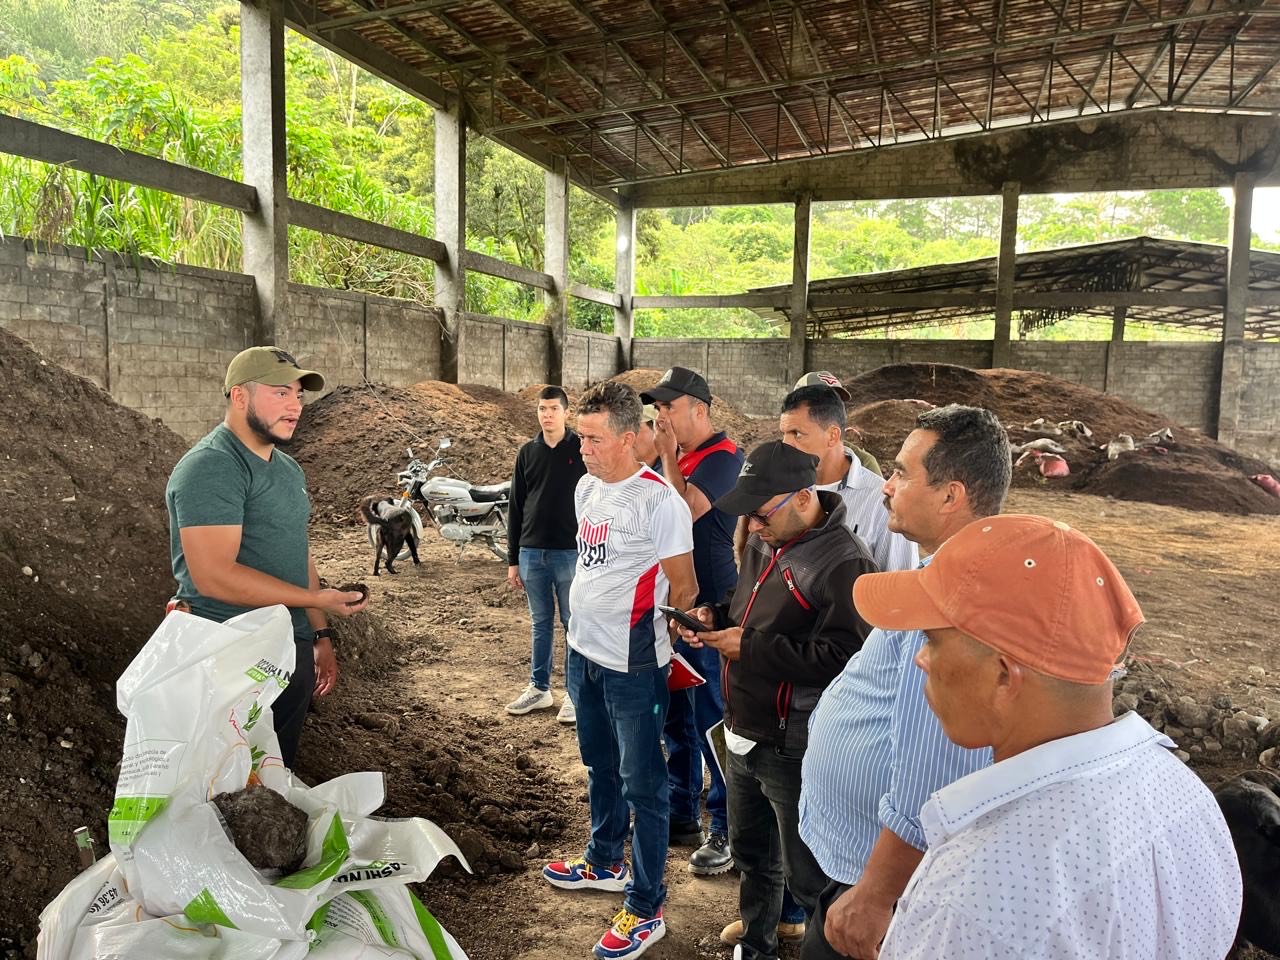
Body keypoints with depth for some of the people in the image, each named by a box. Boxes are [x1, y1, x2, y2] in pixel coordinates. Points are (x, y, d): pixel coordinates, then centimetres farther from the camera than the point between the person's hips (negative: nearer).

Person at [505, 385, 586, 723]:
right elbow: (516, 507, 10)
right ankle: (539, 687, 26)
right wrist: (513, 559, 8)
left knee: (573, 624, 6)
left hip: (571, 553, -4)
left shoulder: (582, 450, -4)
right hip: (532, 553, 4)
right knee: (541, 623, 14)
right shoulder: (527, 453, 7)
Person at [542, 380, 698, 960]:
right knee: (600, 766, 25)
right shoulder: (586, 488, 5)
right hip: (584, 651, 8)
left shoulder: (658, 501, -20)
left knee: (642, 785, 5)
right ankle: (604, 862, 45)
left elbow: (683, 590, -14)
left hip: (632, 664, -8)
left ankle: (645, 908, 19)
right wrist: (587, 627, 16)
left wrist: (640, 629, 0)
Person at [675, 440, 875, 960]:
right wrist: (716, 615, -1)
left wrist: (750, 647, -24)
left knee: (807, 874, 9)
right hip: (744, 733, 9)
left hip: (794, 750, -9)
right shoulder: (765, 541, 5)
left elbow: (843, 657, -29)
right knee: (750, 853, 26)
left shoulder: (844, 563, -23)